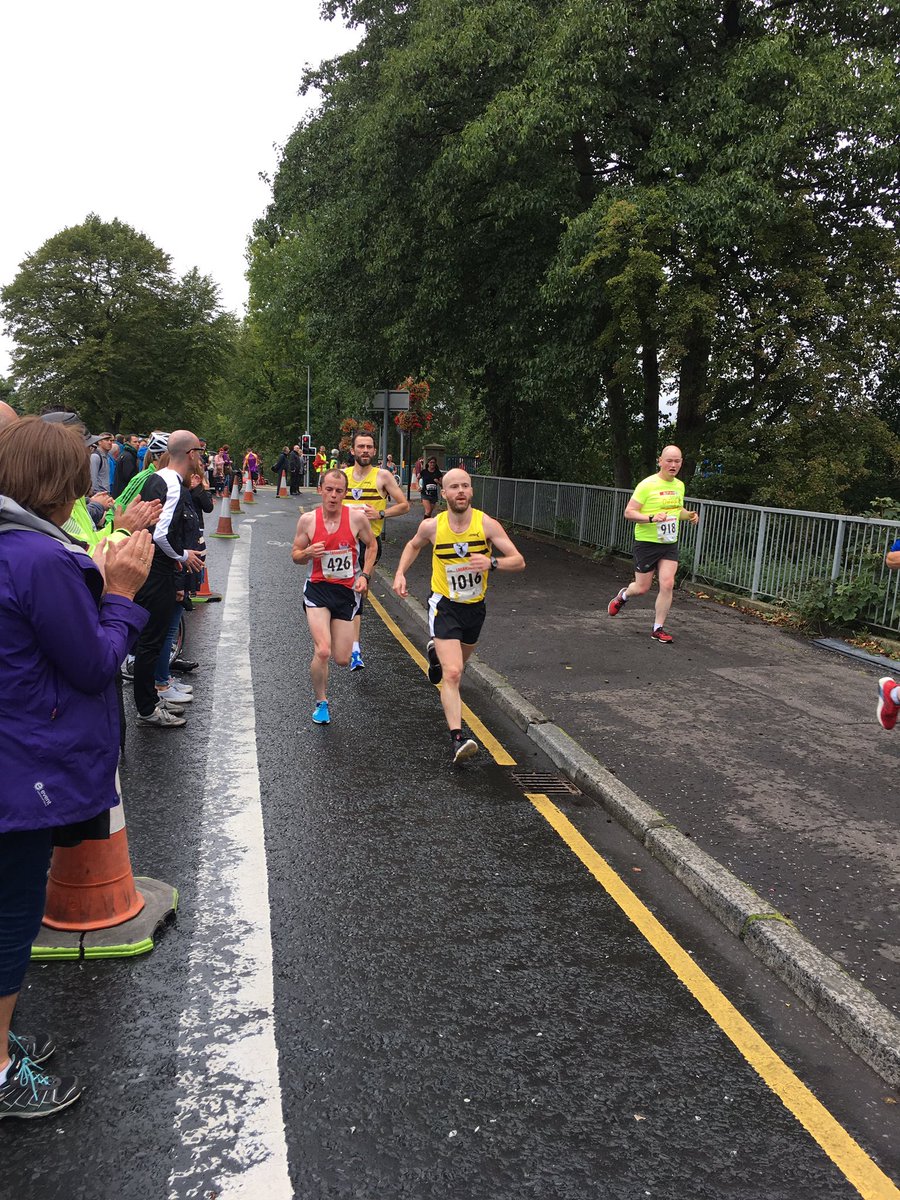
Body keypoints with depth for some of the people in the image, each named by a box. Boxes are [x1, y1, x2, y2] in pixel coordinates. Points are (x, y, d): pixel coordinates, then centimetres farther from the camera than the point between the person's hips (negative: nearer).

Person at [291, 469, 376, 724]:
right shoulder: (308, 520, -4)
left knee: (342, 660, 2)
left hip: (347, 590, 1)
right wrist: (308, 553, -16)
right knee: (322, 652, -18)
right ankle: (321, 703, 8)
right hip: (317, 589, -1)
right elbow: (295, 555, 6)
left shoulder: (357, 517, -6)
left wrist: (365, 575, 0)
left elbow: (371, 545, 11)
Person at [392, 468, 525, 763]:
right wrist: (400, 573, -1)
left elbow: (519, 561, -16)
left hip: (475, 606, 3)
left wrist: (491, 562, -34)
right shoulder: (432, 526, -11)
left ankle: (436, 652, 62)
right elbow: (414, 545, 12)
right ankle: (457, 738, -17)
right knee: (452, 673, -18)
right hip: (444, 606, -3)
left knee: (459, 664, 27)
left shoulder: (487, 524, -15)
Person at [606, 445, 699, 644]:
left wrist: (688, 515, 3)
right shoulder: (647, 485, -14)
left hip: (670, 544, 5)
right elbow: (628, 512, -14)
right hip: (647, 543, -5)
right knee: (642, 588, 4)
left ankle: (658, 629, 5)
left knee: (667, 584, -8)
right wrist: (651, 518, -29)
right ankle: (623, 596, 40)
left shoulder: (679, 486, 7)